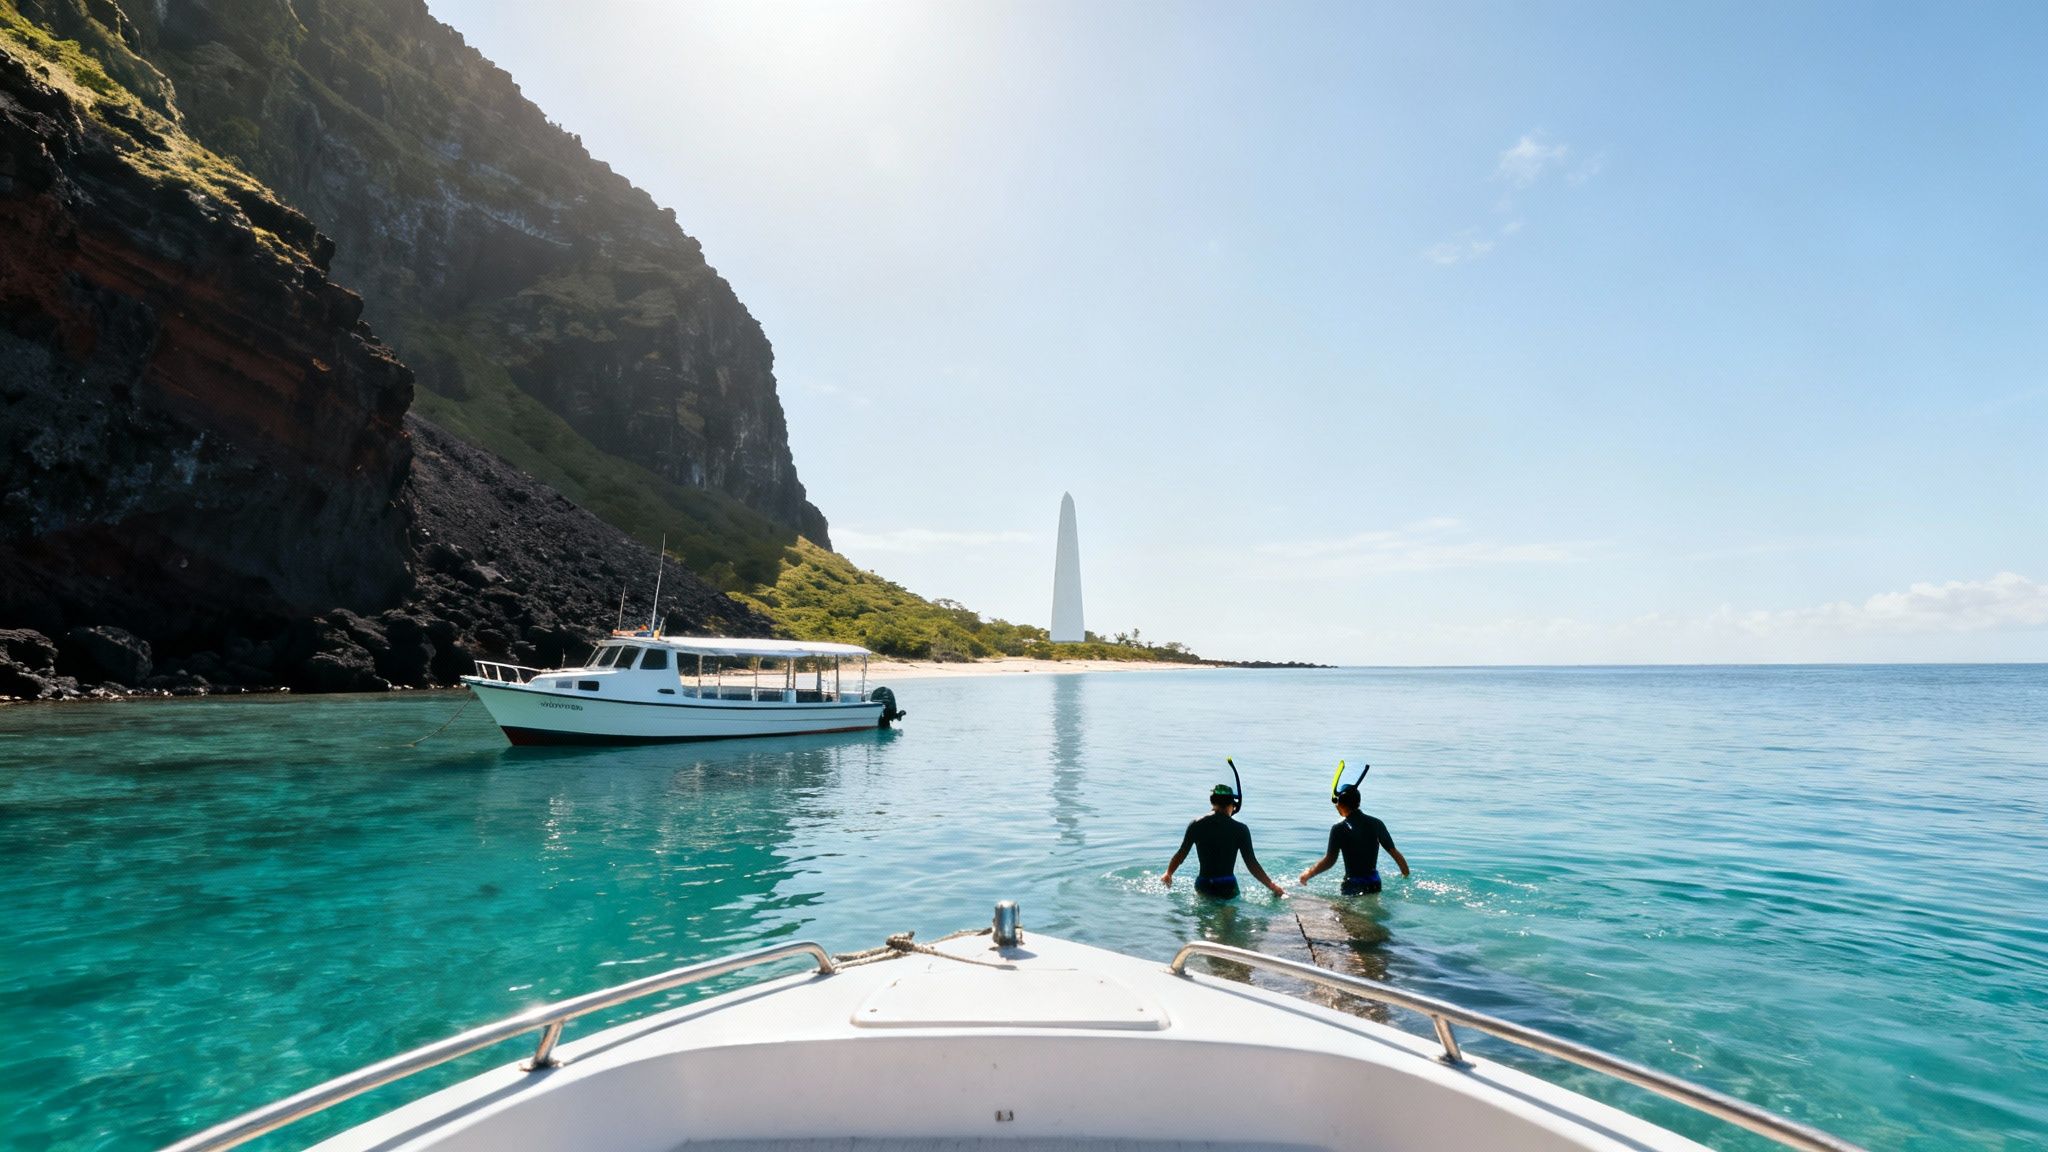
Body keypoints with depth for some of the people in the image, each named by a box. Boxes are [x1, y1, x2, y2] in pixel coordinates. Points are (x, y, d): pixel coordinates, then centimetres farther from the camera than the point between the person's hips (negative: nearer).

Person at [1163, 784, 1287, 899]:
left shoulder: (1195, 825, 0)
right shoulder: (1240, 829, -7)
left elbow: (1181, 854, 7)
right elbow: (1251, 864, -6)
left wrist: (1168, 874, 23)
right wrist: (1273, 886, 4)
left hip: (1202, 885, 3)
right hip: (1227, 887, -3)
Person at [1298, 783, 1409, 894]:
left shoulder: (1339, 828, -12)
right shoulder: (1376, 823, 4)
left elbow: (1329, 860, -13)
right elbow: (1394, 852, 7)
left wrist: (1308, 874, -1)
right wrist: (1406, 873, 24)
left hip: (1353, 885, -6)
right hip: (1374, 884, 6)